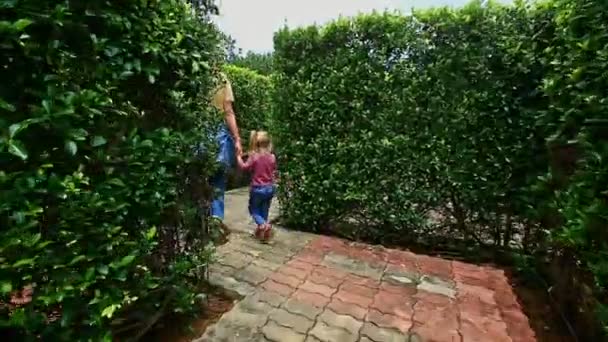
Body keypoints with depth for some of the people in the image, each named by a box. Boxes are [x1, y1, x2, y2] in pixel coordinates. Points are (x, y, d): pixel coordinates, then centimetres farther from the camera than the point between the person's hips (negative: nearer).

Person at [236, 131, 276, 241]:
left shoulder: (254, 156, -14)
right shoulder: (272, 157, -2)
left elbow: (244, 167, -5)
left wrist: (239, 156, 6)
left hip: (257, 188, -4)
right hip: (269, 188, 4)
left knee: (253, 209, 11)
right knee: (264, 210, 15)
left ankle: (263, 224, -12)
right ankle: (261, 230, 22)